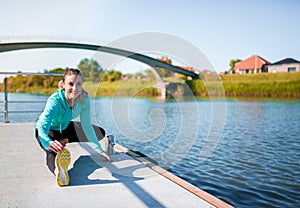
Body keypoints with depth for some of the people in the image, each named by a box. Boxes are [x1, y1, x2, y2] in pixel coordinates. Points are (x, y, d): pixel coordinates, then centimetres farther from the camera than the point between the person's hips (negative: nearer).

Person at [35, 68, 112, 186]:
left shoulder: (84, 99, -23)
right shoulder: (55, 100, -37)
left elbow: (87, 126, -16)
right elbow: (43, 127, -50)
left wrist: (99, 150, -21)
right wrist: (49, 143, -74)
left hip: (65, 127, 6)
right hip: (48, 130, -6)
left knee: (100, 133, 5)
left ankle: (63, 141, 8)